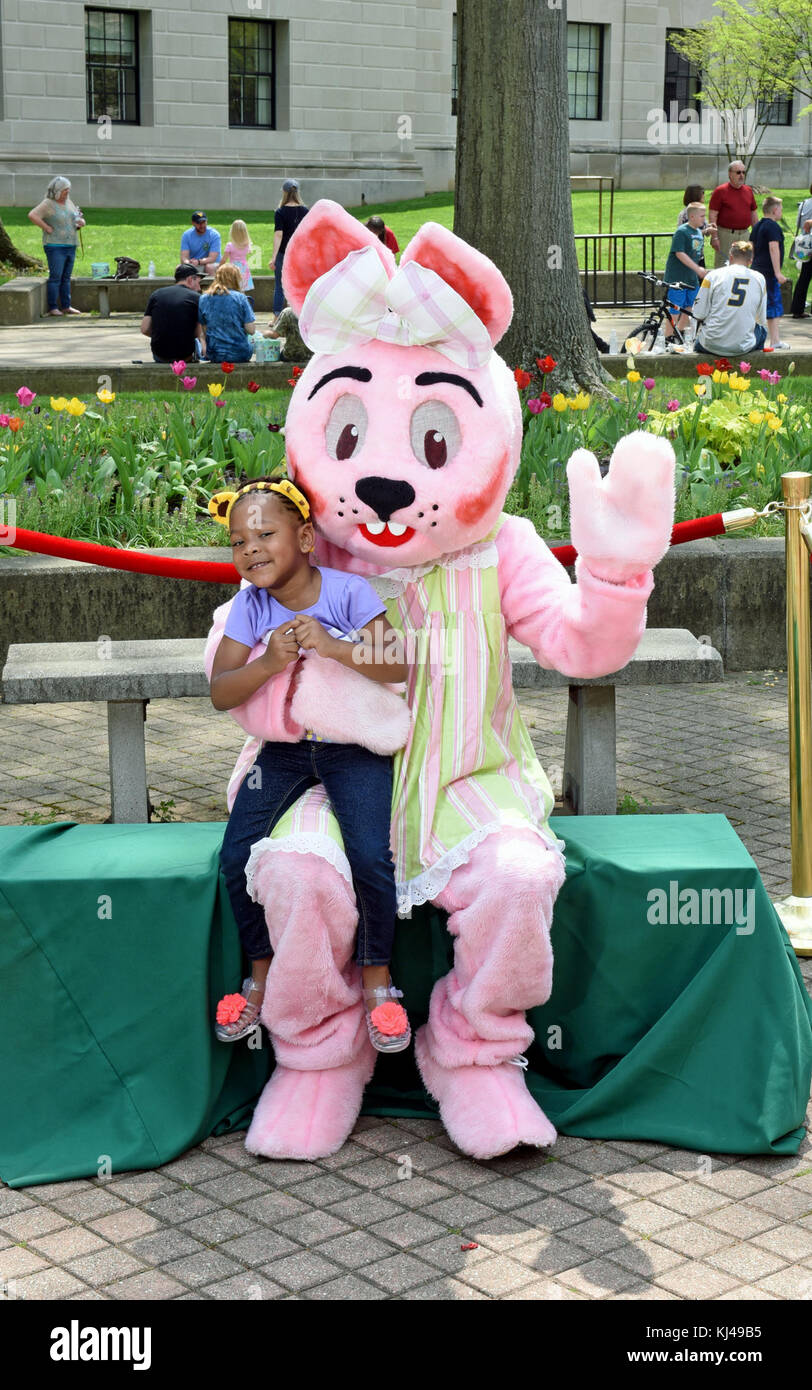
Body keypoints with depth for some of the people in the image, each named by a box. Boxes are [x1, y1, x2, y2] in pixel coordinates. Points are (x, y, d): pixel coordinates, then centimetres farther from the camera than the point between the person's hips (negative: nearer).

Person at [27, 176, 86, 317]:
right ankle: (53, 308, -6)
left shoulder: (68, 203, 13)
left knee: (66, 278, 9)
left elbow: (79, 219, 22)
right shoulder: (48, 204, -9)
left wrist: (81, 222, -1)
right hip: (55, 246, -7)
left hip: (70, 246, 7)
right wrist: (47, 228, -19)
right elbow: (32, 215, -21)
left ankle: (66, 306, 14)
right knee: (55, 277, -9)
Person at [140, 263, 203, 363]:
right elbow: (198, 334, -7)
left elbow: (145, 329, 1)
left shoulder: (156, 294, 5)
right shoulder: (196, 297, -3)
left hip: (159, 356, 3)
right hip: (185, 357, -3)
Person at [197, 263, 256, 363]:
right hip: (240, 355, -2)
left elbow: (204, 330, 5)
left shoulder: (203, 299, -1)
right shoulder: (239, 297, -10)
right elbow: (251, 330, -10)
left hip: (214, 356, 3)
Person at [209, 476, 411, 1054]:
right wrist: (268, 663, -29)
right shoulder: (249, 606, -6)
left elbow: (397, 667, -21)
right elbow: (221, 693, -11)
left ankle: (377, 980, 2)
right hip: (284, 748, 3)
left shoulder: (348, 591, -13)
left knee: (371, 858, -21)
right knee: (237, 856, -10)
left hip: (355, 746, -3)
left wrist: (329, 645, -34)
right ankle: (262, 975, 12)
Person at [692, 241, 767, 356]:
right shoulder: (759, 278, 3)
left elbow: (699, 316, -3)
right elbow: (762, 319, 8)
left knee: (698, 343, 35)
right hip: (743, 347, 1)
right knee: (762, 329, 34)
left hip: (712, 346, -1)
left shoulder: (713, 275, -2)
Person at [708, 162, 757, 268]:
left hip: (745, 235, 6)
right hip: (725, 234, -5)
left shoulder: (748, 190, 11)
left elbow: (753, 213, 18)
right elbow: (712, 216, -9)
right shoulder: (720, 191, -6)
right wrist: (714, 237, -16)